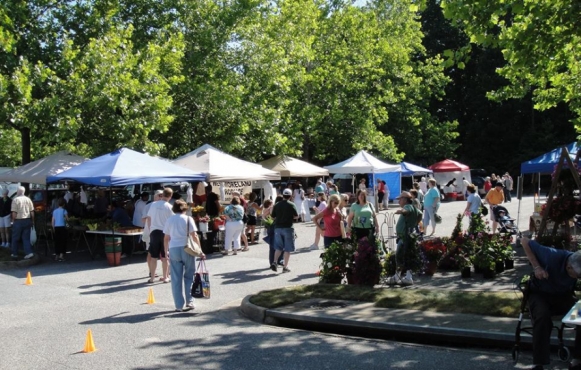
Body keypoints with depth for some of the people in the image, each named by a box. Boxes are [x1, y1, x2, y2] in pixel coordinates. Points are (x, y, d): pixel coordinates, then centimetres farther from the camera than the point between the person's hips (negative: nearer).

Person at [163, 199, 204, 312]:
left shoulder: (169, 220, 9)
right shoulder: (188, 219, 1)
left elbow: (166, 238, 7)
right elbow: (194, 236, -6)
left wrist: (166, 252, 16)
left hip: (173, 249, 2)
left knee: (176, 279, 5)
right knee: (189, 276, 12)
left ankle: (179, 305, 5)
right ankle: (189, 301, 8)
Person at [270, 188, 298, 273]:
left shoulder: (277, 205, 3)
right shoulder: (291, 205, -7)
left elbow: (273, 216, 6)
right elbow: (296, 216, -5)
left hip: (278, 227, 4)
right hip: (288, 228, -3)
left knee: (278, 247, 14)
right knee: (287, 249, 4)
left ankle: (274, 262, -5)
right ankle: (285, 267, 4)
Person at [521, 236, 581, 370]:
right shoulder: (552, 257, -32)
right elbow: (525, 241, -23)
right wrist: (537, 267, -27)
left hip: (563, 296, 4)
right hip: (540, 293, -4)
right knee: (542, 316, -34)